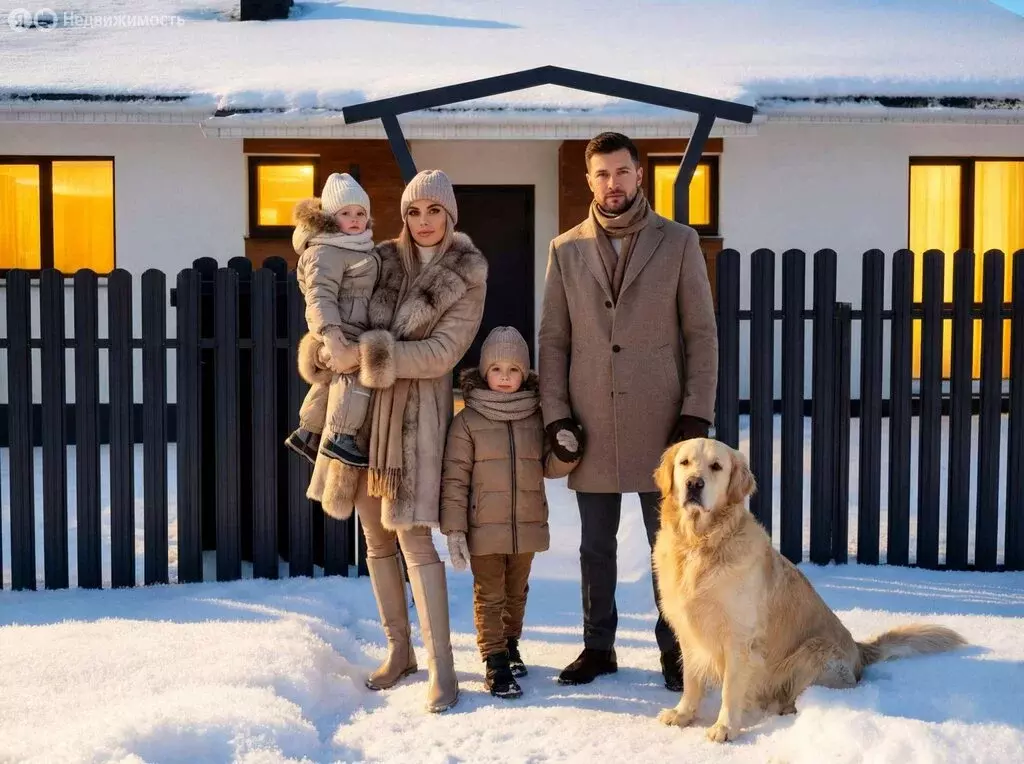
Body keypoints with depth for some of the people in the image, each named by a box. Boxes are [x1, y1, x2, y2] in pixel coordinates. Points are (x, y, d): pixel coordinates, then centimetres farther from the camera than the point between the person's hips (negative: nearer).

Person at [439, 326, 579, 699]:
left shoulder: (536, 417, 4)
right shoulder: (467, 421, -6)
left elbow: (550, 467, 7)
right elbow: (454, 477, -7)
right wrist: (453, 528, -12)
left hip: (527, 526, 4)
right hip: (485, 527, -4)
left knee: (516, 592, 18)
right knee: (489, 596, -1)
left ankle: (509, 646, 36)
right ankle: (495, 663, 3)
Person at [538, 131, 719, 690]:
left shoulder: (679, 242, 1)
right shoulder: (566, 250, 7)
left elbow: (701, 333, 0)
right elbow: (553, 339, 7)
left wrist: (697, 413, -8)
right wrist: (555, 414, -2)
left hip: (660, 423, -2)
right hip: (592, 425, 2)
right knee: (595, 546, 11)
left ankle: (673, 647, 18)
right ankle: (597, 647, 23)